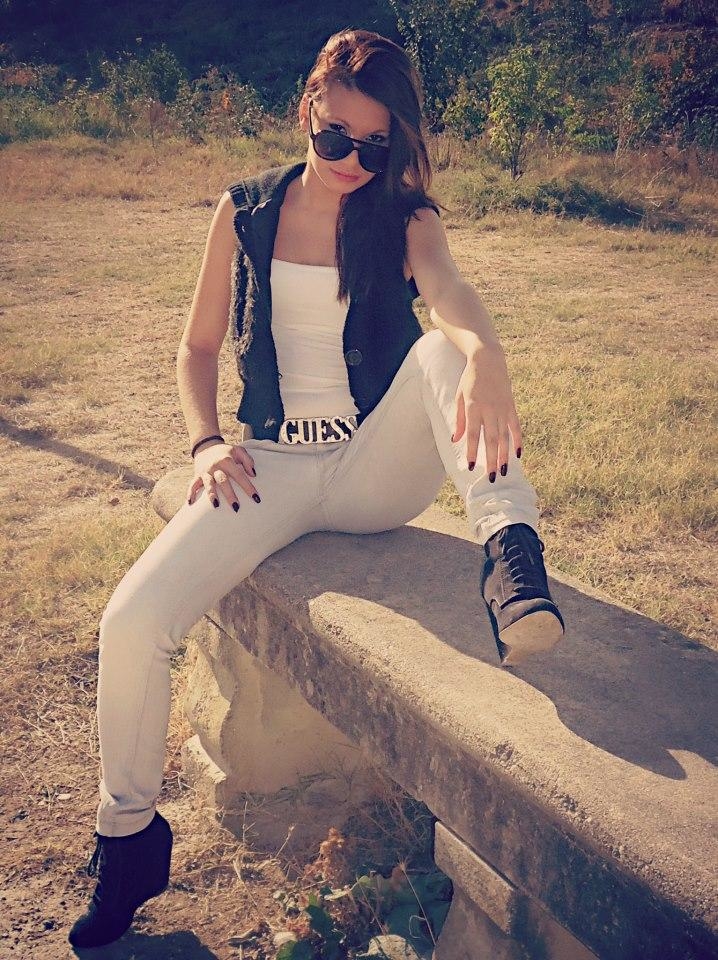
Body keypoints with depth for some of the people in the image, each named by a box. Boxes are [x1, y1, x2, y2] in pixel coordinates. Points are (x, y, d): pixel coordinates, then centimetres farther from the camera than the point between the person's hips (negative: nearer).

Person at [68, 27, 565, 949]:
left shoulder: (405, 219, 0)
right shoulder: (245, 211, 5)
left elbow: (450, 293, -24)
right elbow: (198, 346, 12)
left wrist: (484, 356, -49)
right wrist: (207, 443, -7)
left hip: (383, 470, -1)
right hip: (274, 467, 1)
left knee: (440, 351, -30)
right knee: (131, 623, -18)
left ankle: (509, 550, -39)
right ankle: (129, 837, 5)